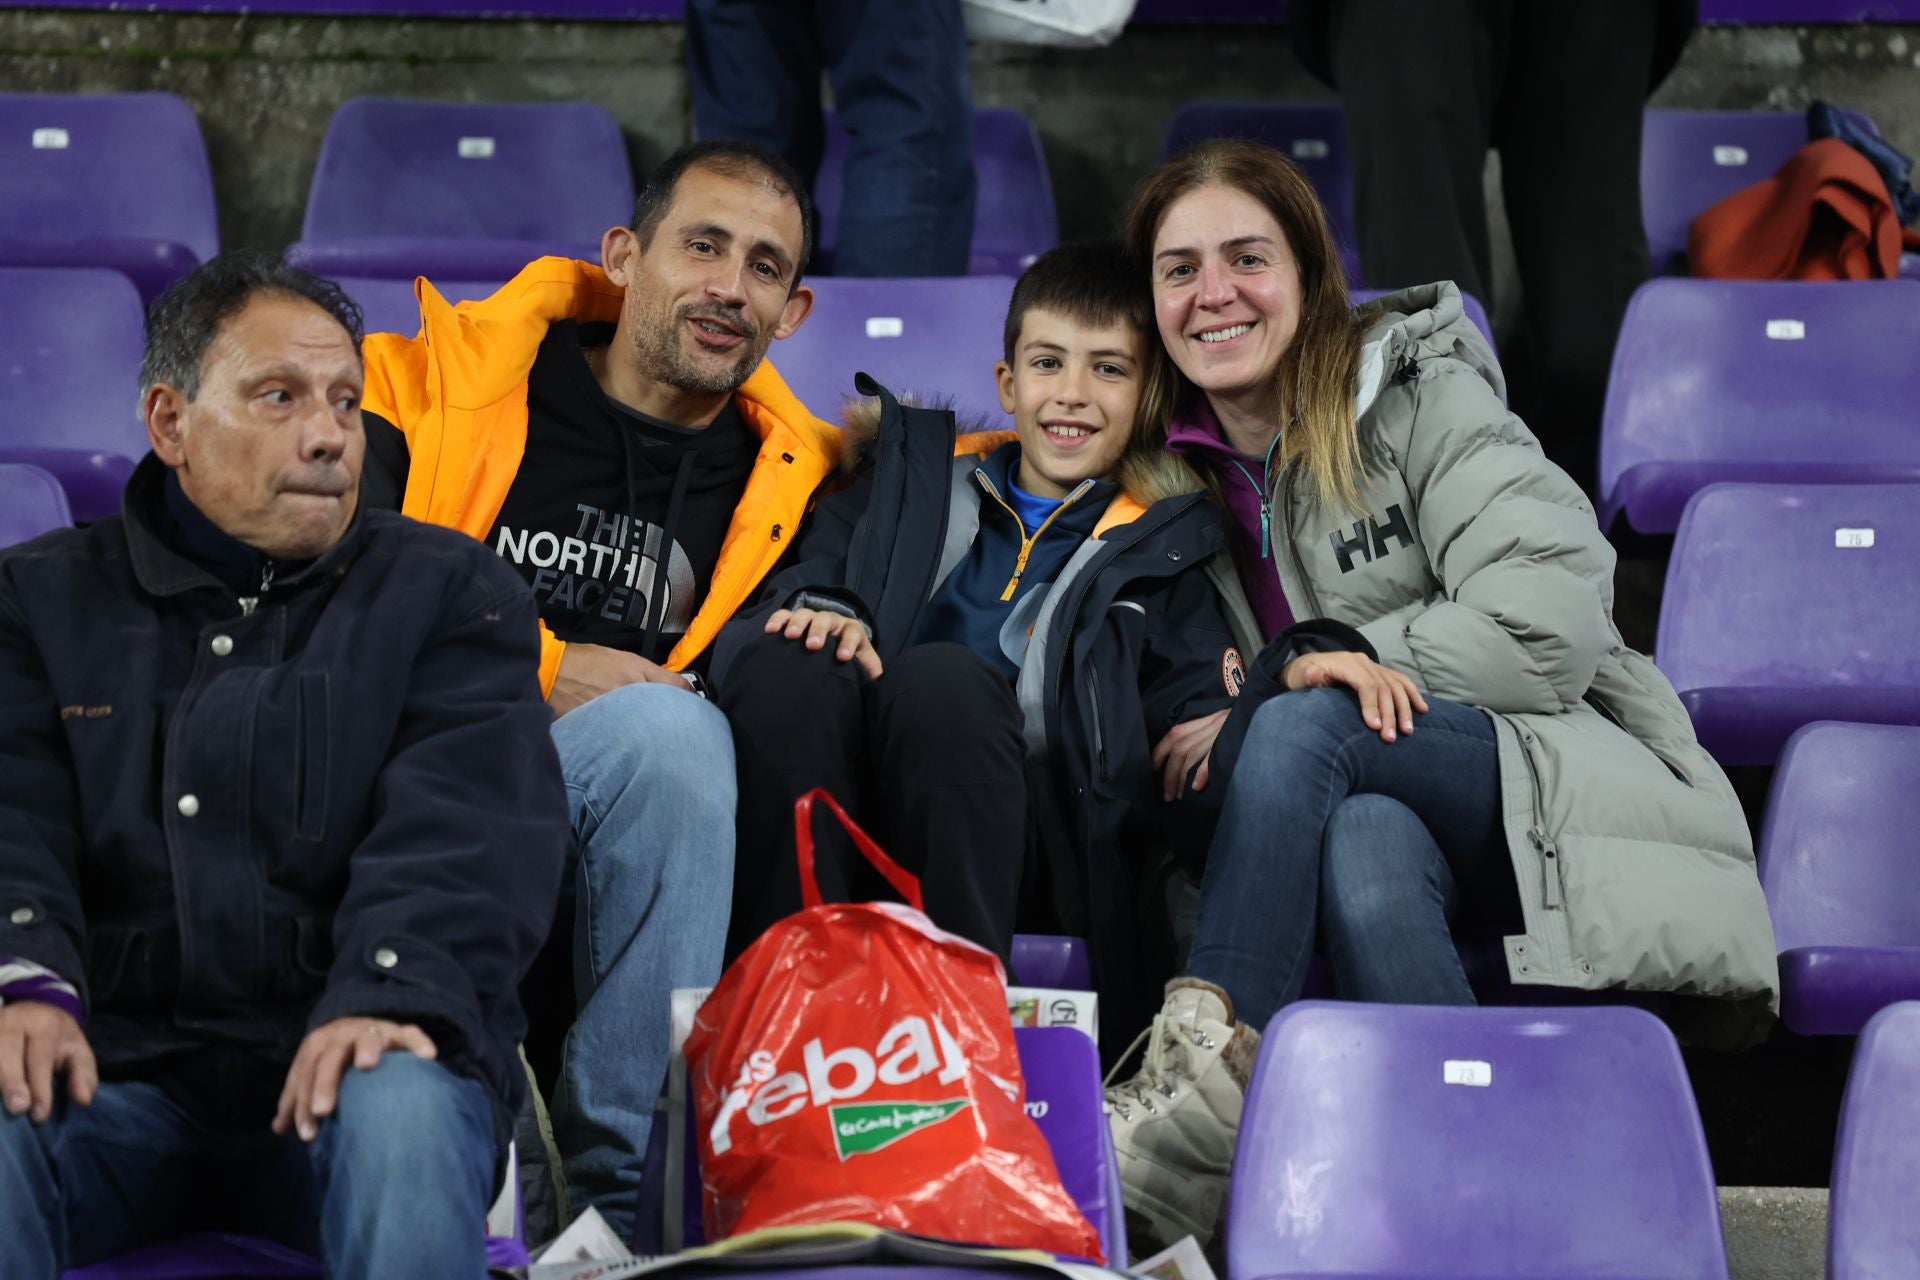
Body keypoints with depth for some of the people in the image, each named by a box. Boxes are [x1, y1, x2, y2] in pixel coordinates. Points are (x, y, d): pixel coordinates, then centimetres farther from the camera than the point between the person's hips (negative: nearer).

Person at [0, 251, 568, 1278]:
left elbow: (462, 825, -4)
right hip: (118, 1066, 1)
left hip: (337, 1060, -1)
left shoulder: (450, 593, 13)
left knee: (402, 1110, -35)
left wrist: (393, 994, -24)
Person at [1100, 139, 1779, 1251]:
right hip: (1378, 797, 3)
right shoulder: (1181, 462, 14)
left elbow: (1552, 625, -12)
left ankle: (1211, 1081, -37)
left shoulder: (1421, 396, -1)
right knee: (1365, 846, -35)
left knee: (1300, 727, -31)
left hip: (1560, 771, -3)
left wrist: (1308, 673, -16)